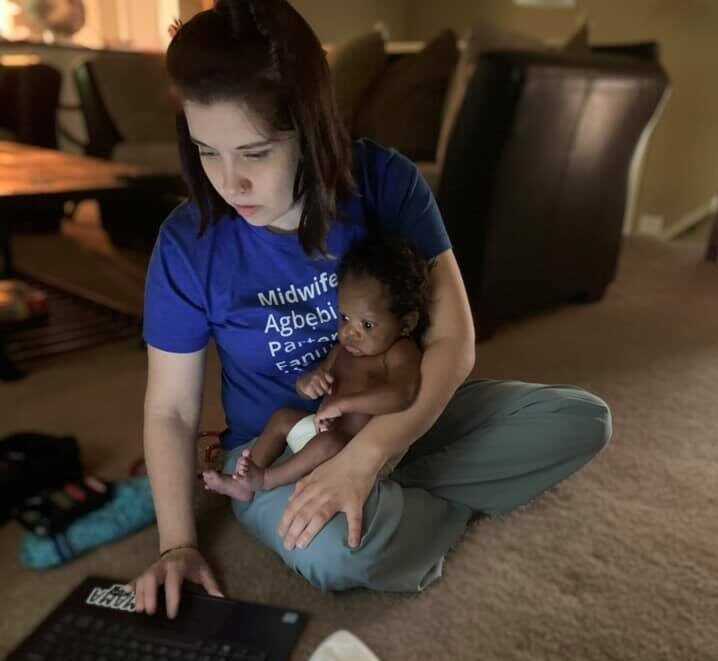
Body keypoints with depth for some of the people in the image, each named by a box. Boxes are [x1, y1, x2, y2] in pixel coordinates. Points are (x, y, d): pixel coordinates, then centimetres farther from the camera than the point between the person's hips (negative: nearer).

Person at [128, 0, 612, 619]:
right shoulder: (186, 245, -17)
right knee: (330, 550, -35)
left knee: (584, 419, -9)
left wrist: (364, 456, -32)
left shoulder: (385, 180, -18)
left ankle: (392, 497, -10)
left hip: (401, 415, 2)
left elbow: (453, 341, -20)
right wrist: (179, 542, -15)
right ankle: (457, 501, -2)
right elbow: (170, 409, -7)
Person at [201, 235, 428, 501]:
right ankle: (244, 482, 3)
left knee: (329, 443, -35)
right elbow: (303, 390, 14)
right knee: (282, 417, 12)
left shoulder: (401, 353, -17)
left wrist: (343, 403, -37)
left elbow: (402, 395, -39)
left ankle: (265, 480, -17)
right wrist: (308, 382, -12)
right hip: (327, 429, 9)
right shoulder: (343, 349, 8)